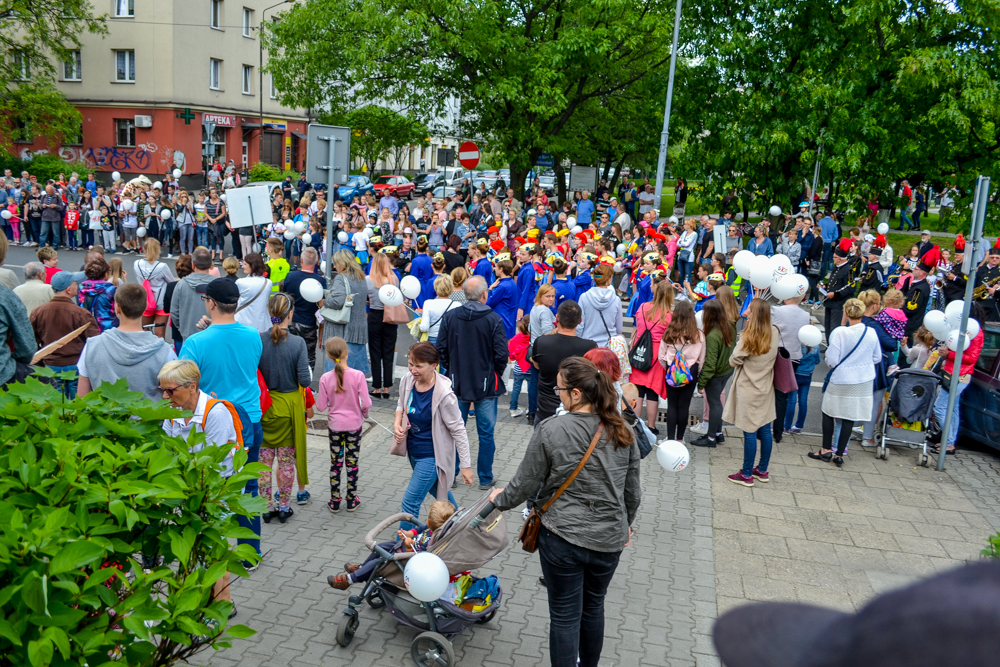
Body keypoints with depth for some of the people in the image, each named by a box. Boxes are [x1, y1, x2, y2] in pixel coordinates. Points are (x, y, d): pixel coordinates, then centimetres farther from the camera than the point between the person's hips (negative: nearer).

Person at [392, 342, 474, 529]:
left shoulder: (444, 395, -28)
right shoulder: (407, 381, -10)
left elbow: (458, 431, -20)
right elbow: (401, 405, 12)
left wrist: (466, 465, -16)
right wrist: (397, 423, -10)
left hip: (432, 456, -7)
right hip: (413, 451, 7)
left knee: (410, 501, -5)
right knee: (437, 491, 27)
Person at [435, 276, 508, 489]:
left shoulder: (449, 317, -5)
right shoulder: (493, 319, -13)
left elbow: (440, 349, -1)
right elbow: (501, 354, -14)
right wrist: (496, 373, 5)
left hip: (457, 383, 3)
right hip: (486, 385, -2)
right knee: (486, 433, 10)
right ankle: (485, 479, 19)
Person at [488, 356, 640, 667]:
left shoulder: (550, 430, -17)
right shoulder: (622, 432, -5)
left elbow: (525, 485, -8)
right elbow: (632, 491, 5)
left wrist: (501, 499, 12)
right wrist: (625, 524, 23)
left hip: (562, 538, -4)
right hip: (609, 538, 4)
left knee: (565, 615, 10)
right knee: (593, 607, 24)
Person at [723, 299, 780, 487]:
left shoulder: (749, 338, -20)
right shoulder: (775, 333, -2)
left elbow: (734, 361, -11)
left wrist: (739, 346, 2)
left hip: (748, 390, -6)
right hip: (766, 389, 6)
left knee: (750, 432, 1)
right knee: (765, 430, 14)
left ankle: (747, 475, 10)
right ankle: (762, 471, 26)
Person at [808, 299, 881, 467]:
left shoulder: (840, 333, -20)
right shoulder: (871, 333, -6)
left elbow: (832, 361, -18)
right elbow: (877, 358, 7)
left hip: (841, 381, -4)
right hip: (864, 382, 4)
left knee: (828, 412, 14)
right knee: (850, 417, 8)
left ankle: (827, 450, 19)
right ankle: (839, 453, 15)